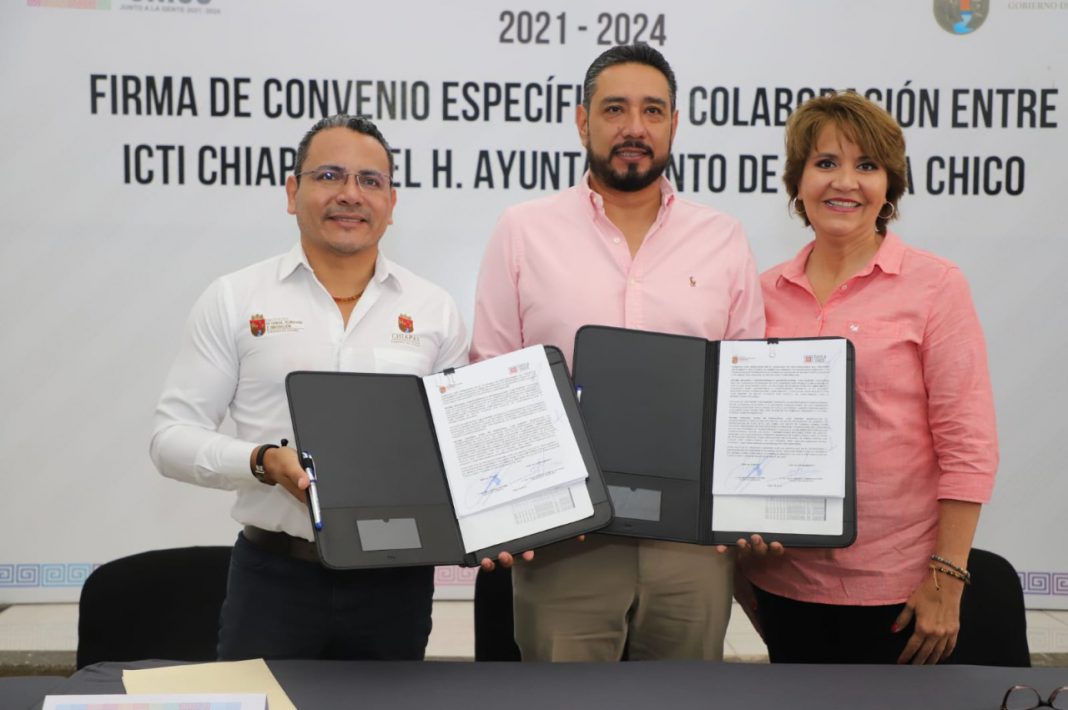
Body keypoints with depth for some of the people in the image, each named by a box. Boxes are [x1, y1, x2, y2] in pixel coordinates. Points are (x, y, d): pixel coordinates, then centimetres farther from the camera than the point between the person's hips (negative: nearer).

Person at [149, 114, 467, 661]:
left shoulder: (434, 310, 7)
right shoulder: (235, 299, 2)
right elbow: (172, 436, 0)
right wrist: (266, 463, -17)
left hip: (396, 580, 2)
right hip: (275, 575, -1)